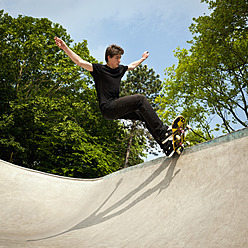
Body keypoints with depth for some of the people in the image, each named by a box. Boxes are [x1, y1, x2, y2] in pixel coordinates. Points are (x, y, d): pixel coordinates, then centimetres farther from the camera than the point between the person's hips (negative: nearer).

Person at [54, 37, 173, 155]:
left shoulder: (120, 69, 20)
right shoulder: (99, 69, 0)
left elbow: (132, 66, 41)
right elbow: (80, 62, -8)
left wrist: (143, 58, 53)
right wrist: (65, 48, -16)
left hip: (118, 109, 9)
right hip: (107, 108, -9)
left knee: (145, 115, 1)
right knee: (140, 99, -22)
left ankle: (165, 145, 3)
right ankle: (163, 131, -23)